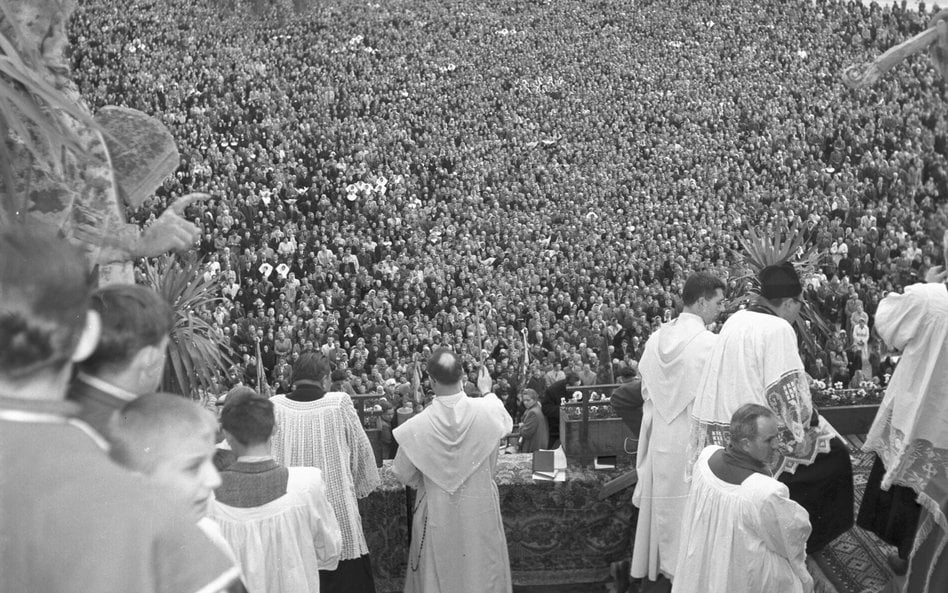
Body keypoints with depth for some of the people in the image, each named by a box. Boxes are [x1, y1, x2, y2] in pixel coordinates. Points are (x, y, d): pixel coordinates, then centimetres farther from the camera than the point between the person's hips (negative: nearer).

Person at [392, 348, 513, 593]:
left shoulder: (417, 425, -22)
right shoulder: (486, 410, -19)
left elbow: (404, 474, -8)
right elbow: (507, 423, 8)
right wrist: (488, 391, 25)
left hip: (438, 515, -1)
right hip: (480, 512, 1)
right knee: (484, 572, 20)